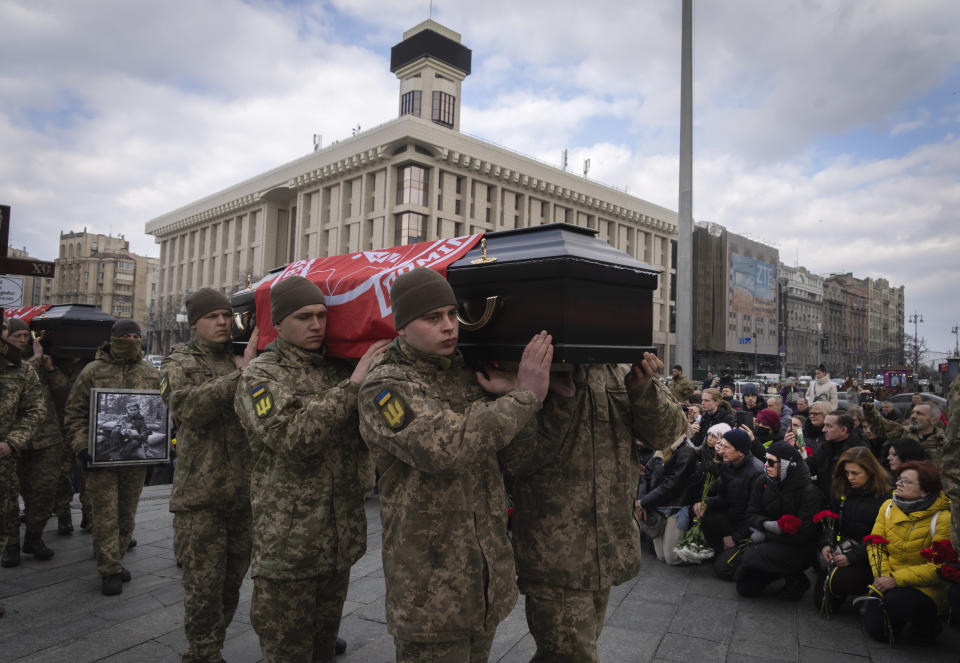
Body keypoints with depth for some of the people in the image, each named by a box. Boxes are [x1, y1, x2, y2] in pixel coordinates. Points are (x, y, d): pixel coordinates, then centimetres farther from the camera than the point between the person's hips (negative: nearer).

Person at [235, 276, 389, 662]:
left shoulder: (340, 370, 8)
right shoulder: (260, 376, -8)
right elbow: (291, 437, -25)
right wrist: (352, 386, -22)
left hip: (340, 540, 5)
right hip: (287, 543, -5)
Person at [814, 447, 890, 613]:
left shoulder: (884, 498, -11)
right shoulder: (842, 493, 10)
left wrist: (852, 557, -20)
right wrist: (825, 544, -6)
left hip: (867, 558, -5)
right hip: (842, 548, 5)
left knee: (837, 579, -27)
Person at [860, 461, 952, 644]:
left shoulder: (942, 518, -15)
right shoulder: (888, 506, 0)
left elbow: (937, 567, -19)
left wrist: (896, 579, -24)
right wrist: (881, 575, -16)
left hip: (925, 586, -4)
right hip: (889, 582, 4)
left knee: (895, 600, -34)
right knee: (875, 629, -11)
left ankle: (928, 624, 0)